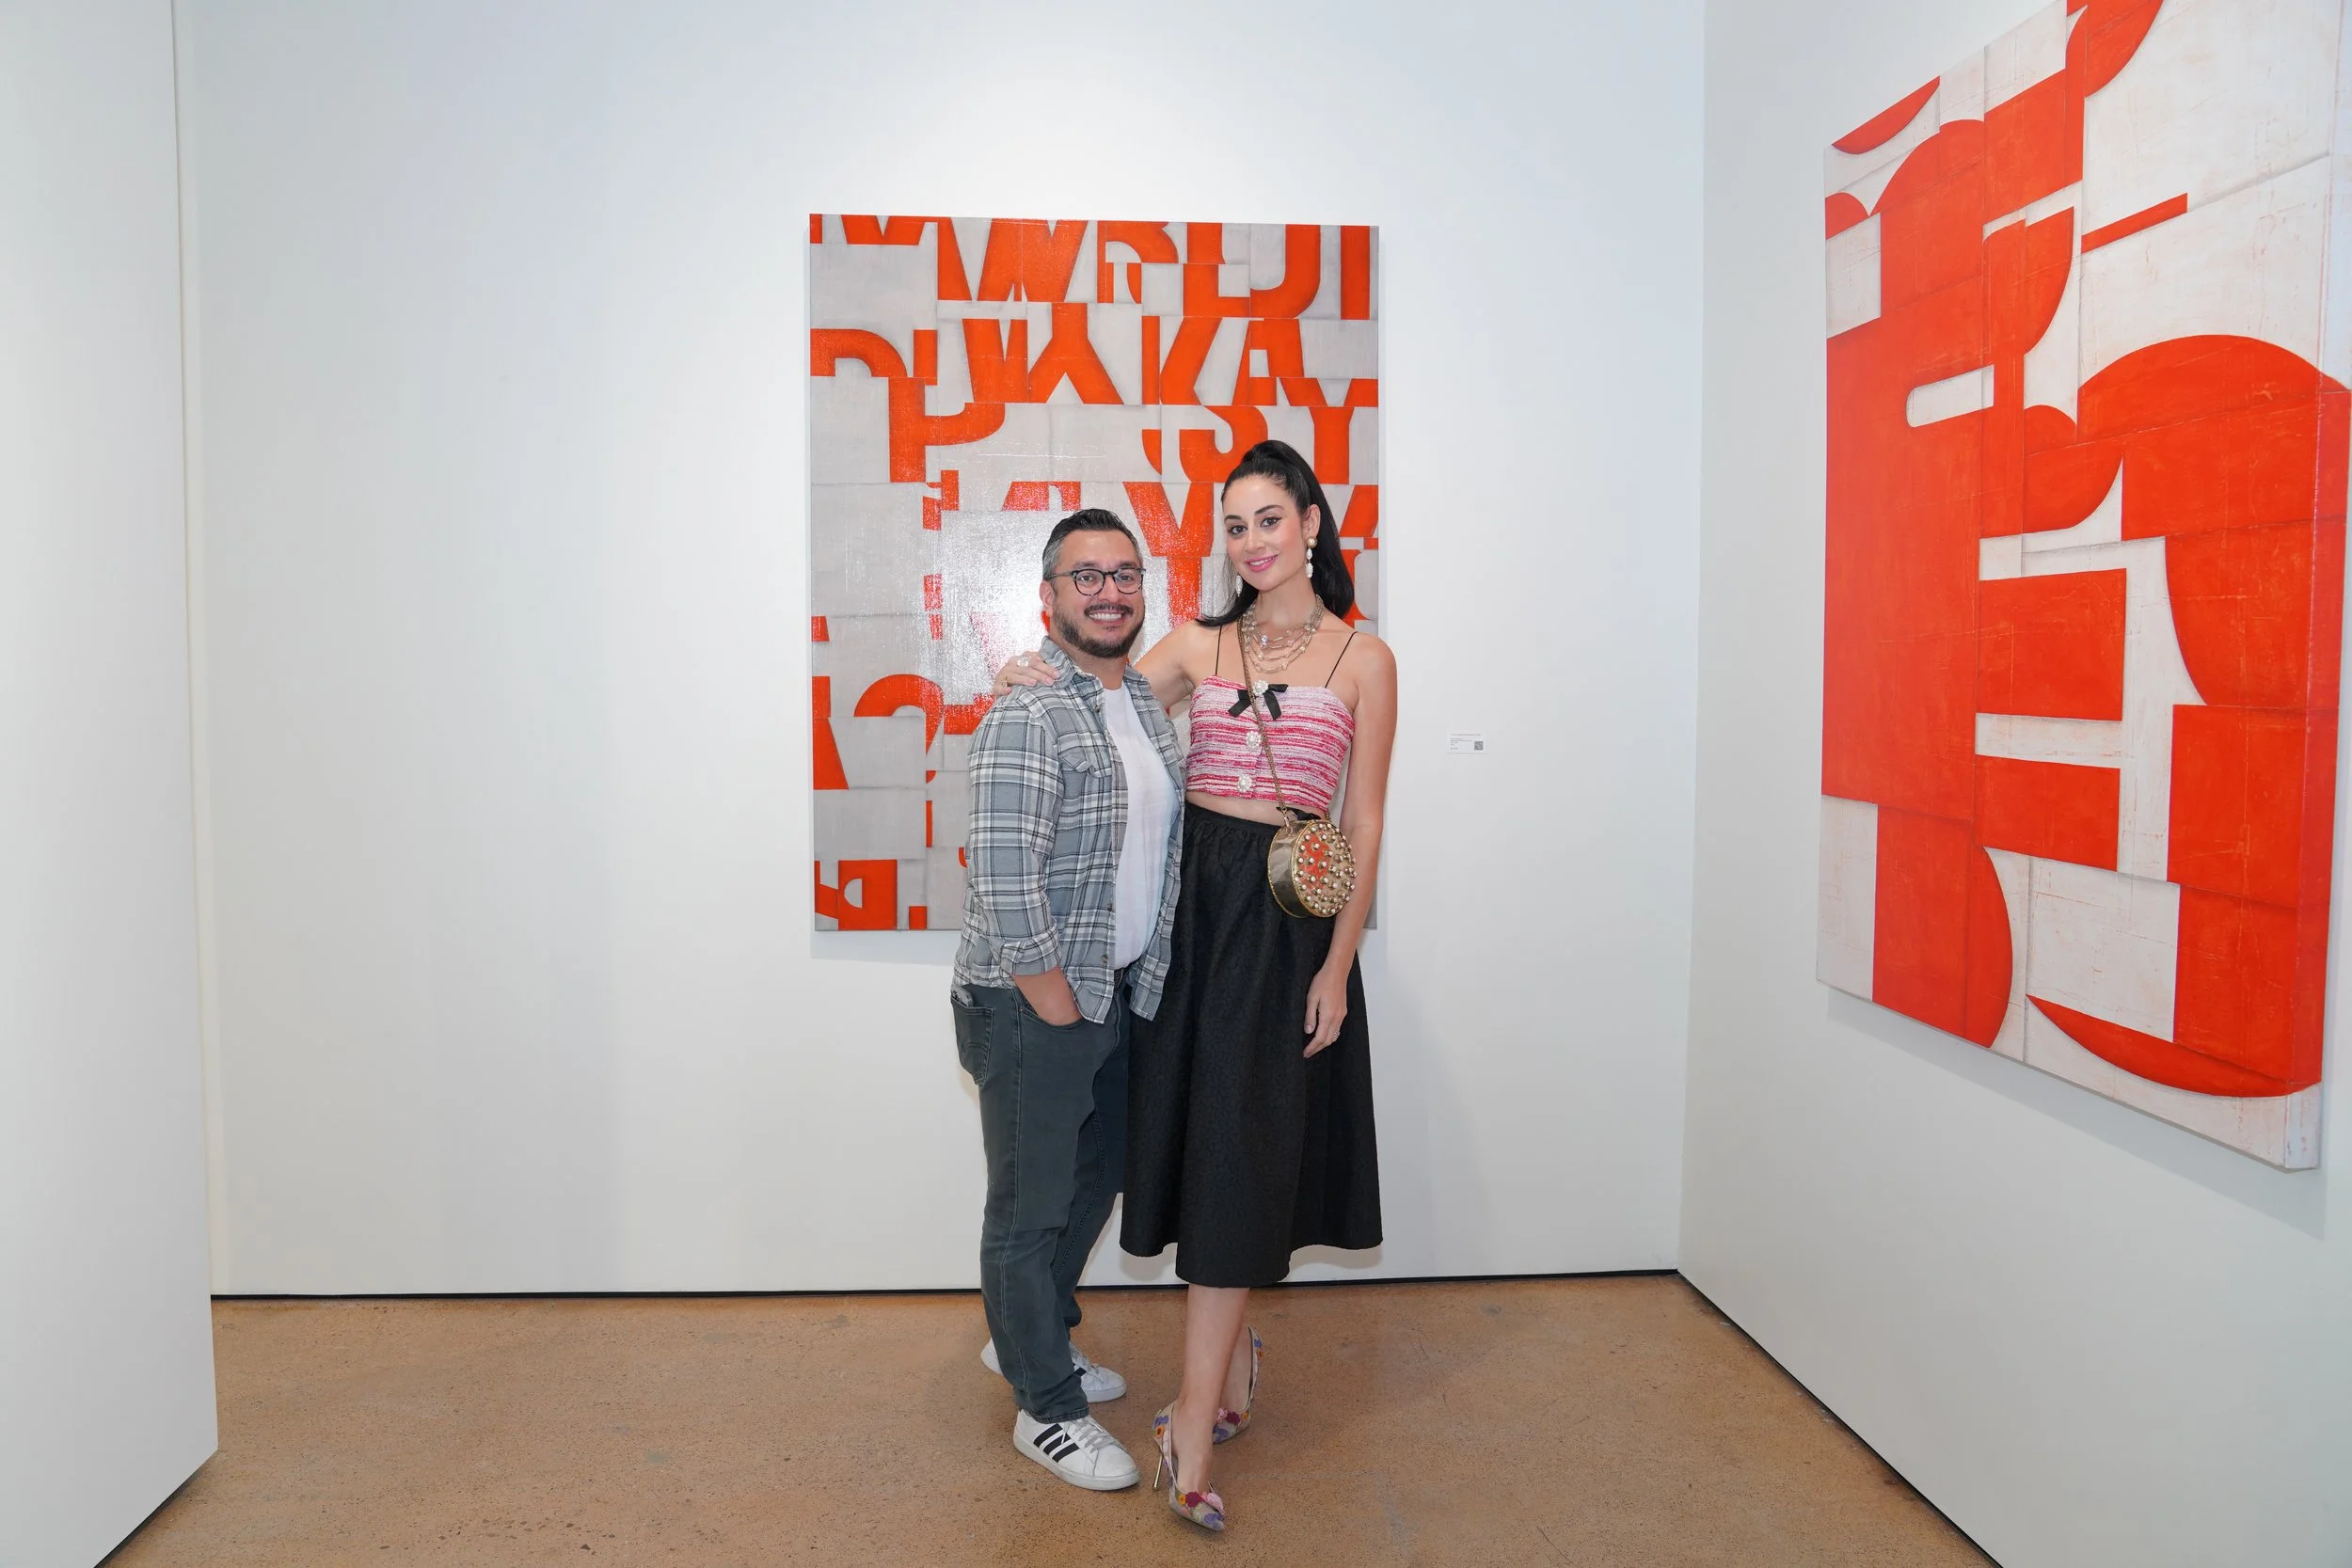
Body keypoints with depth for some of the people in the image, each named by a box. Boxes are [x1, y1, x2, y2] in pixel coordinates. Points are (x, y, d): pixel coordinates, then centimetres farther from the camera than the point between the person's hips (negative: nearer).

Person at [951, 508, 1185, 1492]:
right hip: (1031, 1006, -9)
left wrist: (1133, 980, 10)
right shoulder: (1027, 717, -18)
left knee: (1097, 1175, 22)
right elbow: (1004, 881, -23)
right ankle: (1048, 1409, 23)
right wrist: (1057, 1007, -17)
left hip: (1117, 995, 9)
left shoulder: (1148, 704, 9)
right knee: (1032, 1205, 6)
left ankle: (1026, 1339, 44)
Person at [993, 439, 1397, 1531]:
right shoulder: (1196, 645, 10)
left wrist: (1336, 964, -6)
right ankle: (1236, 1351, 29)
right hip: (1193, 897, 3)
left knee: (1240, 1147, -5)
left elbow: (1365, 824, -1)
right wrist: (1033, 682, -8)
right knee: (1202, 1134, 8)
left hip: (1290, 915, -3)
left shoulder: (1363, 659, 2)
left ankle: (1193, 1422, 0)